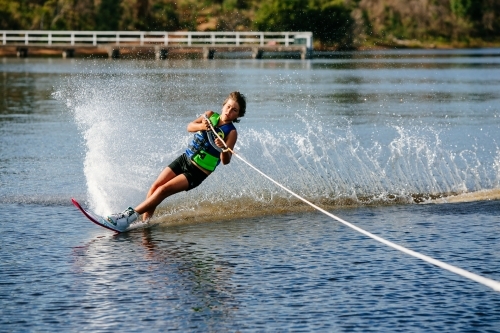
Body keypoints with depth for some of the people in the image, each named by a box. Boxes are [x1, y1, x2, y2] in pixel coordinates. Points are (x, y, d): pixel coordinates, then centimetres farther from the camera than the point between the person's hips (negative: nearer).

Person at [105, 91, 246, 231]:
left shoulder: (231, 133, -11)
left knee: (163, 190, -18)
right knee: (155, 186, -6)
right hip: (185, 159, 6)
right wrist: (201, 126, -32)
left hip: (197, 172, -6)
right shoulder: (210, 116, 4)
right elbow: (190, 127, -10)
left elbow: (225, 161, -21)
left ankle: (131, 215, -21)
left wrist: (223, 149, -43)